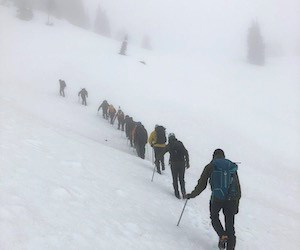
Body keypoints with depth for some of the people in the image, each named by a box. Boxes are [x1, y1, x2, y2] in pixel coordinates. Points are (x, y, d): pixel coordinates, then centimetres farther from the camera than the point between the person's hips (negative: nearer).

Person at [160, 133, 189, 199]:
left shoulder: (169, 145, 2)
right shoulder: (180, 144, 3)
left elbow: (162, 153, 10)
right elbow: (186, 153, 0)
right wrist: (187, 162, 5)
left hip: (174, 164, -1)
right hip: (182, 163, 1)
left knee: (175, 179, 11)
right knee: (182, 179, 11)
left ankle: (177, 193, 8)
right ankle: (183, 193, 3)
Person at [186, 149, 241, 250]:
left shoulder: (210, 166, 4)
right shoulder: (232, 167, 13)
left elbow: (202, 184, 2)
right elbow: (238, 187, 13)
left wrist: (191, 195, 17)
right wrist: (236, 205, 19)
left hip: (216, 198, -2)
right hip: (231, 199, 2)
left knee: (214, 217, 23)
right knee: (230, 224, 11)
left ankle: (222, 236, 1)